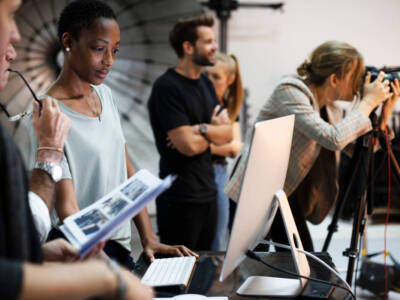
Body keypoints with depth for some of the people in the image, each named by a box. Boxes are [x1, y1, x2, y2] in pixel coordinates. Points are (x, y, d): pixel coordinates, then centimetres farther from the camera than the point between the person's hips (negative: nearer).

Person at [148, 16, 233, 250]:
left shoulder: (205, 84, 12)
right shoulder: (166, 87, -15)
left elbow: (228, 134, 5)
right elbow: (189, 145, -22)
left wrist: (202, 129, -15)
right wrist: (215, 130, -2)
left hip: (208, 193, 8)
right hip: (181, 200, -8)